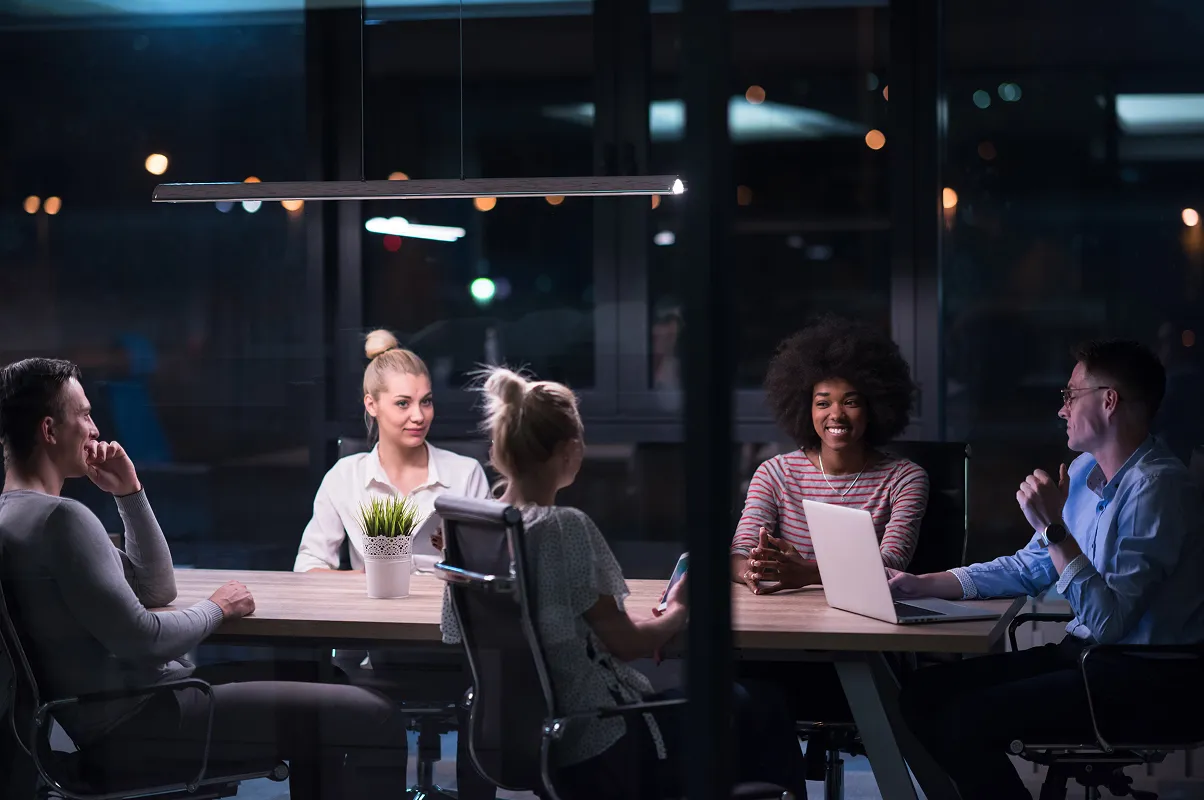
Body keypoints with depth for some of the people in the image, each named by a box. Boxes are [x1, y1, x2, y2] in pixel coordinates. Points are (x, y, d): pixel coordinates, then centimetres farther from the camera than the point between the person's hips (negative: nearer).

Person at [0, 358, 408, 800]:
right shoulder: (60, 518, -19)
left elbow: (156, 590, 19)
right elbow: (142, 640, -23)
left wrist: (130, 494, 10)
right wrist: (216, 609, -5)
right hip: (131, 723, -11)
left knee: (305, 687, 24)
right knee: (372, 720, -14)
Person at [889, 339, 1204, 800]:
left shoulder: (1155, 487, -19)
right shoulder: (1085, 471, 9)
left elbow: (1109, 622, -24)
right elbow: (1029, 569, 19)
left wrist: (1054, 527, -24)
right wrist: (924, 585, 11)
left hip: (1143, 680, -9)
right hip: (1085, 654, 9)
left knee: (967, 720, -22)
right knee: (924, 694, 1)